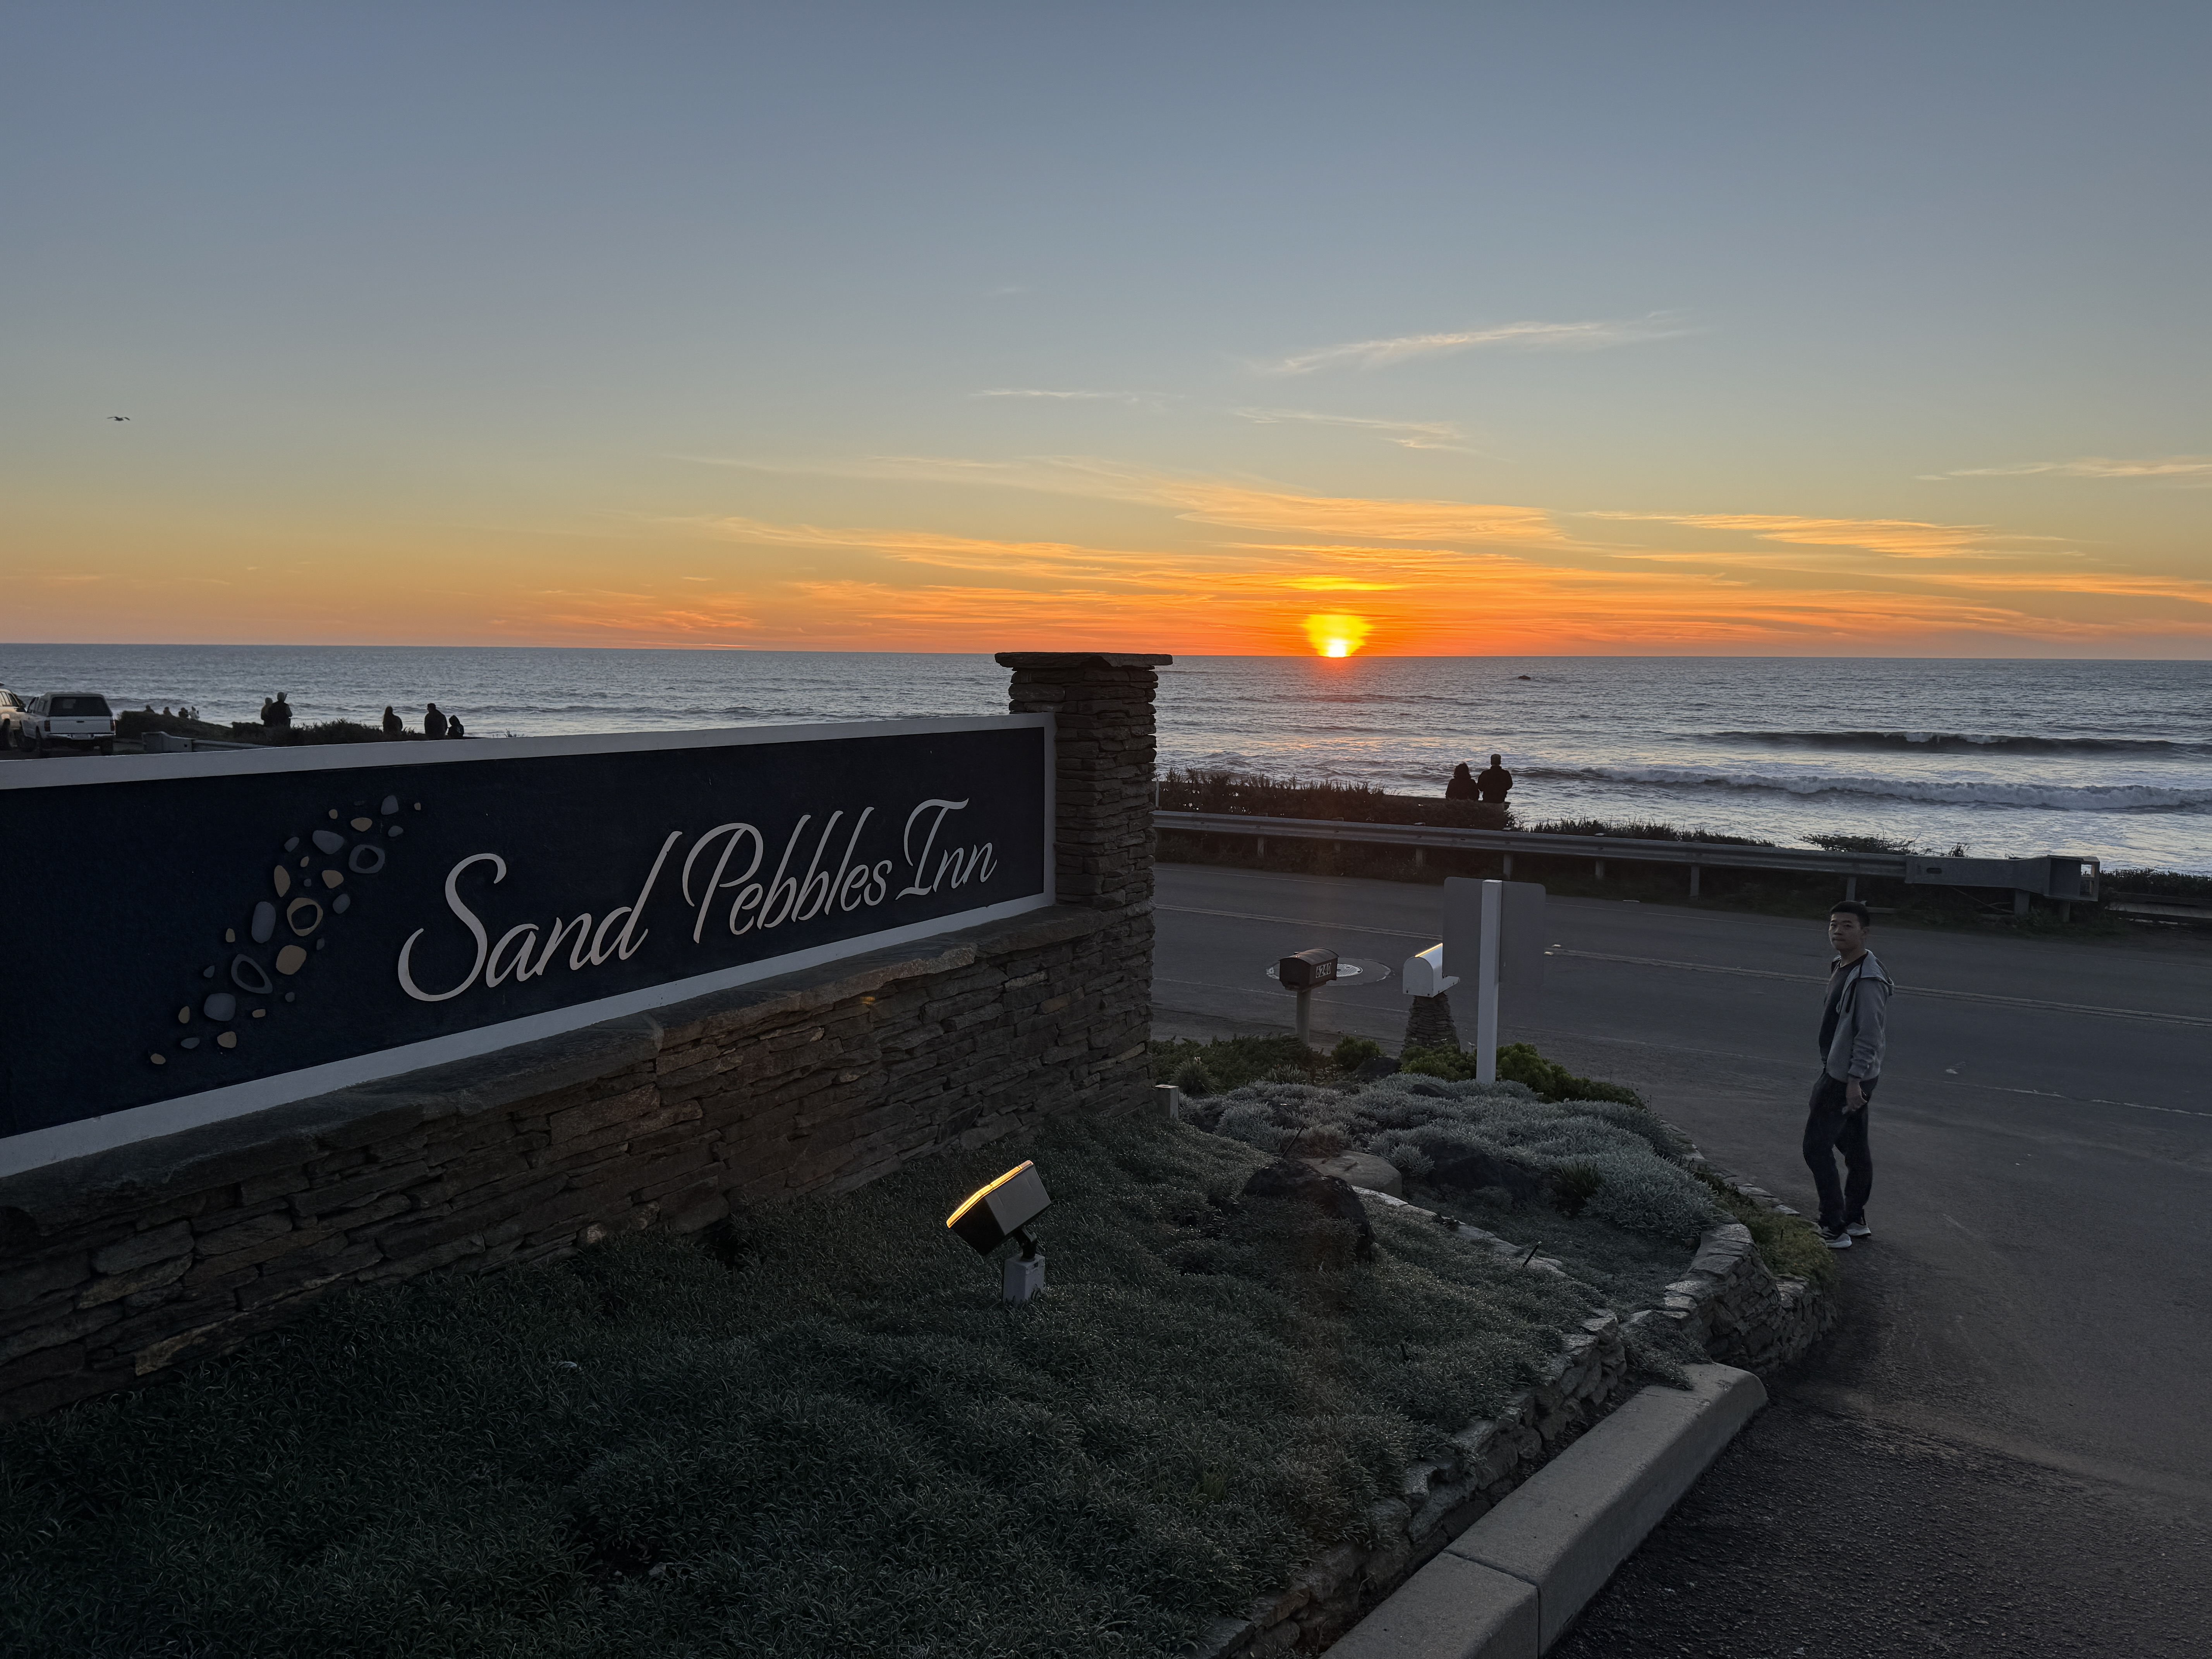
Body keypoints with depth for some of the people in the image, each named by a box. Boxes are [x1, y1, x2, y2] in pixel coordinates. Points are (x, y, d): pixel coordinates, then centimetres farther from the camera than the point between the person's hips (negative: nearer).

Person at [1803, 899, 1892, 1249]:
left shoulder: (1868, 980, -21)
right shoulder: (1840, 969, 10)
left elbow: (1869, 1036, -23)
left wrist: (1854, 1080, -23)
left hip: (1846, 1077, -10)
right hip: (1840, 1073, 10)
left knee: (1817, 1147, -7)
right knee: (1854, 1147, 17)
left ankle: (1835, 1228, -1)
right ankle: (1855, 1221, 28)